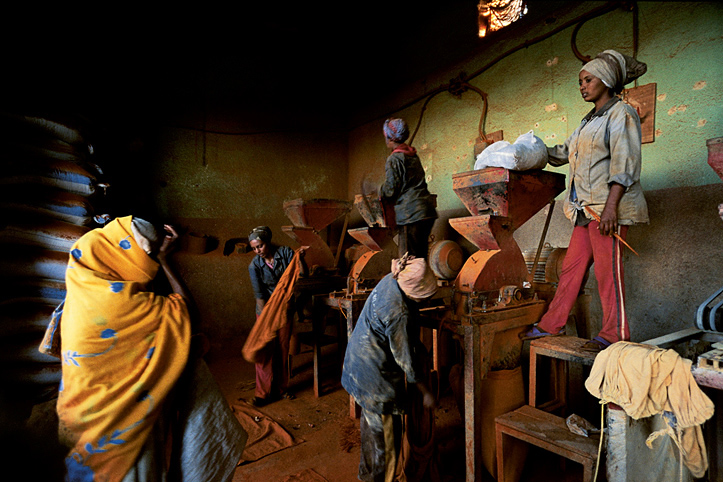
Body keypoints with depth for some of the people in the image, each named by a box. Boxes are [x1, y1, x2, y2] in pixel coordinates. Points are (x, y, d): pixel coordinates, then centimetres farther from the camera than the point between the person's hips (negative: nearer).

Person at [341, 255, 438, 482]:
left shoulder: (392, 280, -6)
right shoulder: (398, 312, -33)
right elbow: (405, 360, -22)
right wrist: (426, 392, -8)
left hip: (361, 359, 10)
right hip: (375, 373, -10)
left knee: (371, 420, 27)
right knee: (385, 430, 9)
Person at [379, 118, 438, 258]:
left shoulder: (394, 159, -6)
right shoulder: (413, 155, 18)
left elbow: (390, 190, -10)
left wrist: (380, 193, 12)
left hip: (411, 214, -8)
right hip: (427, 210, 9)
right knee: (420, 256, 12)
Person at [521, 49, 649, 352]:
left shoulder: (621, 114, -1)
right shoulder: (590, 120, 25)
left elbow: (624, 163, -13)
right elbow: (563, 153, 35)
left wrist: (611, 205, -21)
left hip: (609, 207, -8)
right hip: (587, 208, 8)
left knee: (608, 269, -6)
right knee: (572, 266, 6)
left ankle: (615, 335, 4)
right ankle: (551, 325, 11)